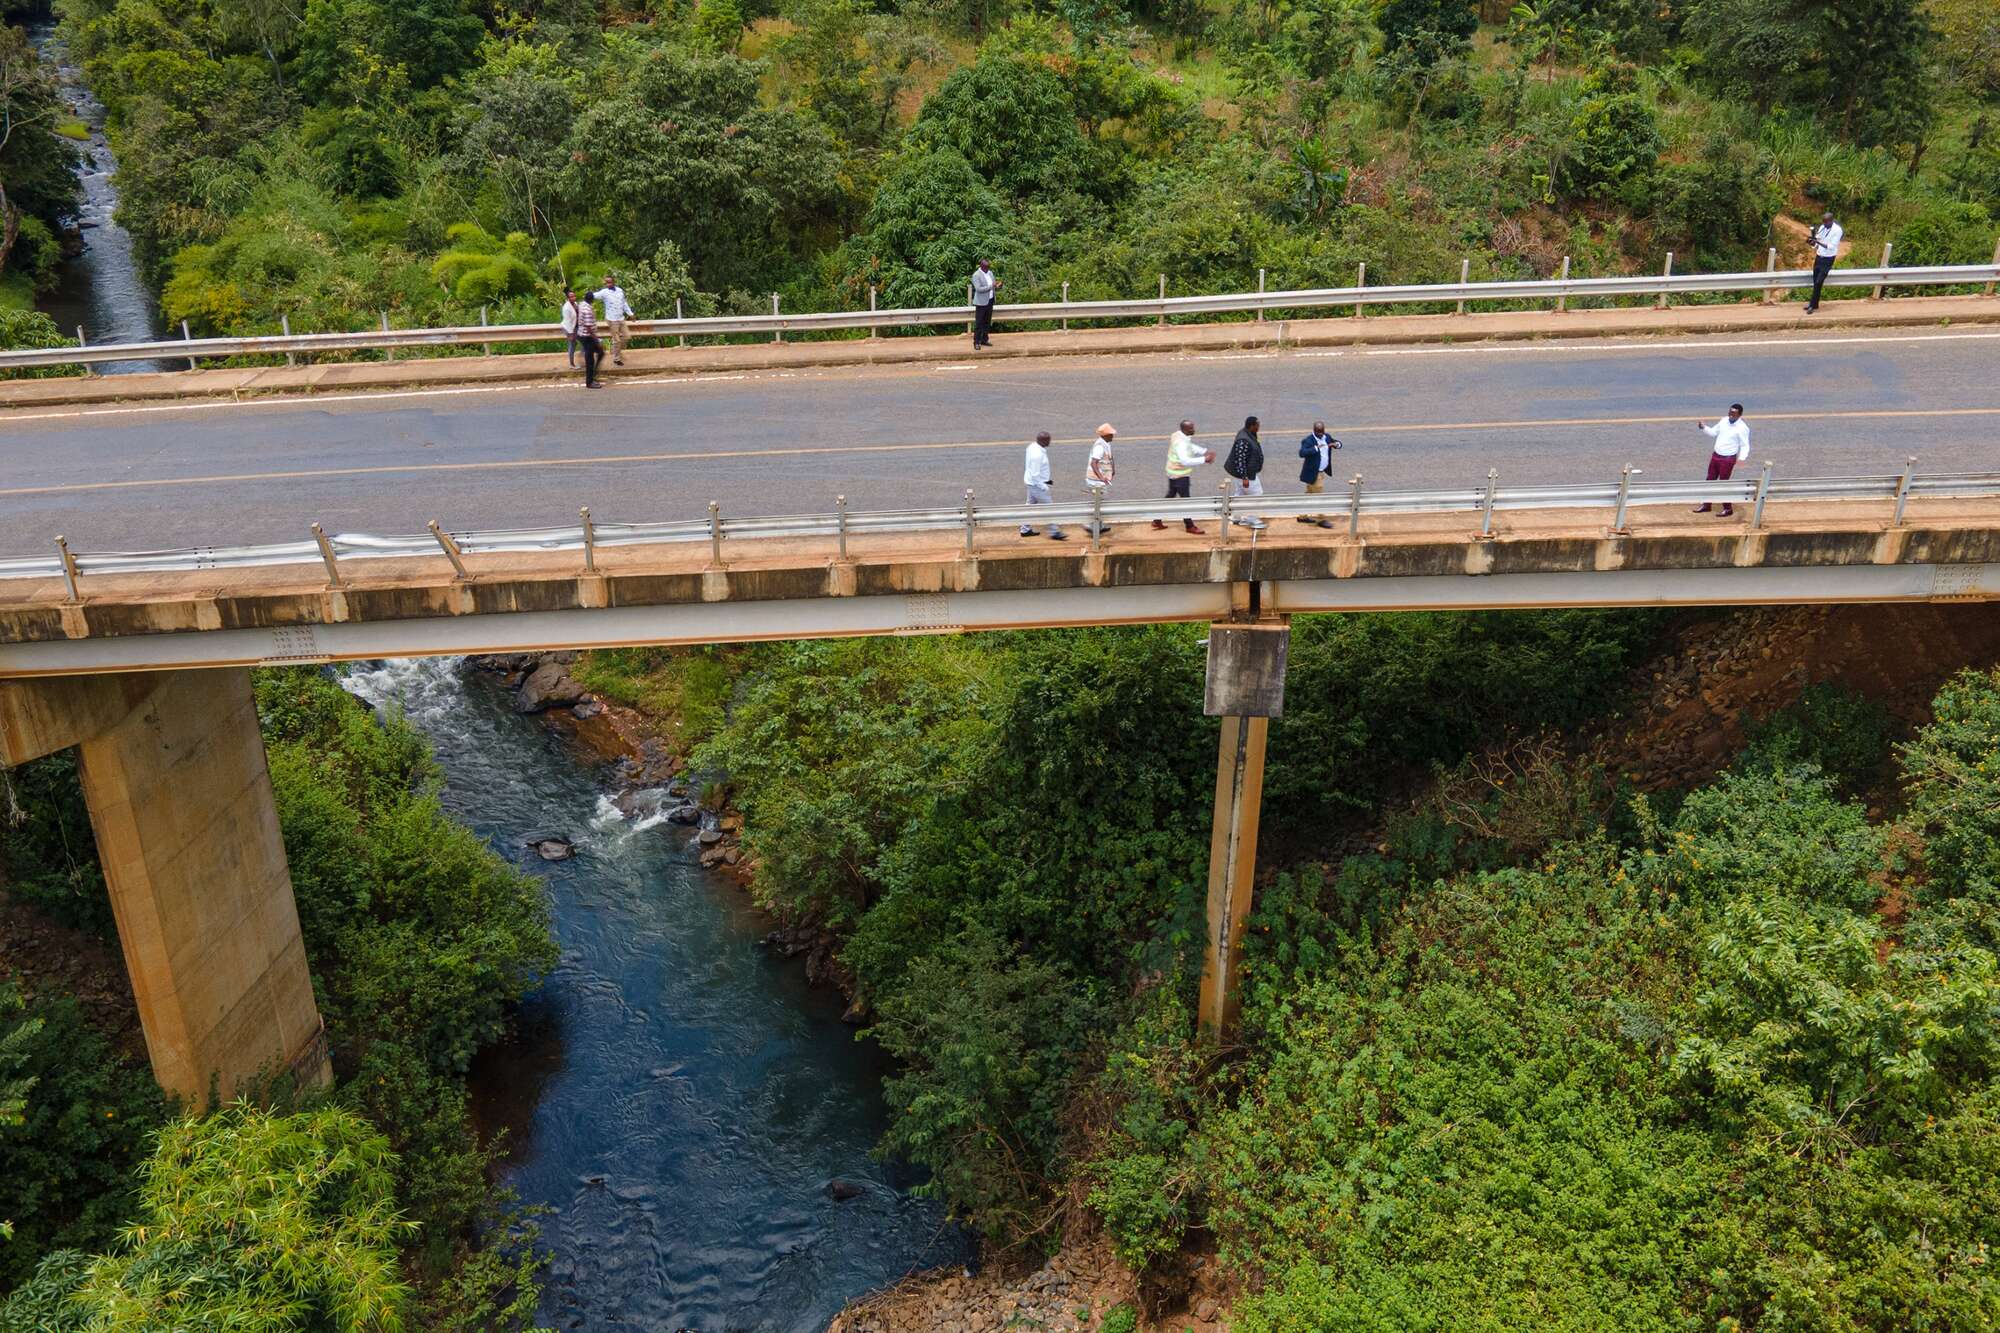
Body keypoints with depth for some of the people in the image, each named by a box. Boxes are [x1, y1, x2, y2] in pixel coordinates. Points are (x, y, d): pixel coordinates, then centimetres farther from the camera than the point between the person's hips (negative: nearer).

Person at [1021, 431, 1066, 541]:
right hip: (1037, 485, -10)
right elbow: (1035, 474, -28)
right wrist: (1043, 487, -20)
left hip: (1032, 483, 10)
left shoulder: (1033, 446, 1)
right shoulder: (1038, 454, -30)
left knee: (1031, 505, 20)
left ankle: (1025, 530, 29)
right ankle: (1054, 533, 5)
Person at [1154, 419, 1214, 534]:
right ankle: (1189, 526, 17)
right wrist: (1204, 459, -40)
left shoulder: (1178, 435, 0)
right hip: (1180, 476, -10)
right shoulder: (1181, 443, -30)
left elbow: (1191, 447, 15)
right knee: (1185, 499, 4)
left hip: (1173, 473, 10)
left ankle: (1157, 520, 29)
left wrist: (1205, 452, 2)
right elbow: (1186, 461, -40)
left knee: (1170, 496, 21)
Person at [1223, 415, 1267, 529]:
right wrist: (1244, 477, -28)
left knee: (1241, 494, 18)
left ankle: (1237, 517, 28)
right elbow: (1240, 460, -29)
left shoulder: (1248, 435, 3)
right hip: (1246, 473, -10)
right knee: (1256, 494, -1)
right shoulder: (1243, 441, -29)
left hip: (1247, 471, 10)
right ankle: (1253, 520, 8)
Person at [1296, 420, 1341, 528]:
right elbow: (1302, 453, -34)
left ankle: (1303, 516, 30)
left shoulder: (1327, 437, 4)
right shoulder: (1309, 441, -20)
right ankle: (1321, 519, 9)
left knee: (1310, 495, 18)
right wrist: (1316, 448, -41)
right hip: (1313, 473, -8)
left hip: (1321, 472, 8)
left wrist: (1336, 444, -9)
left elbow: (1338, 443, 16)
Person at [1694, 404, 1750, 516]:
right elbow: (1713, 432, 15)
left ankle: (1728, 508, 13)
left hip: (1728, 459, -7)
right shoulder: (1724, 421, 2)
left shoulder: (1742, 428, -17)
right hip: (1715, 455, 7)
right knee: (1710, 480, 14)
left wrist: (1741, 458, -32)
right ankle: (1706, 505, 26)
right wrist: (1703, 427, -4)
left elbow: (1745, 446, -16)